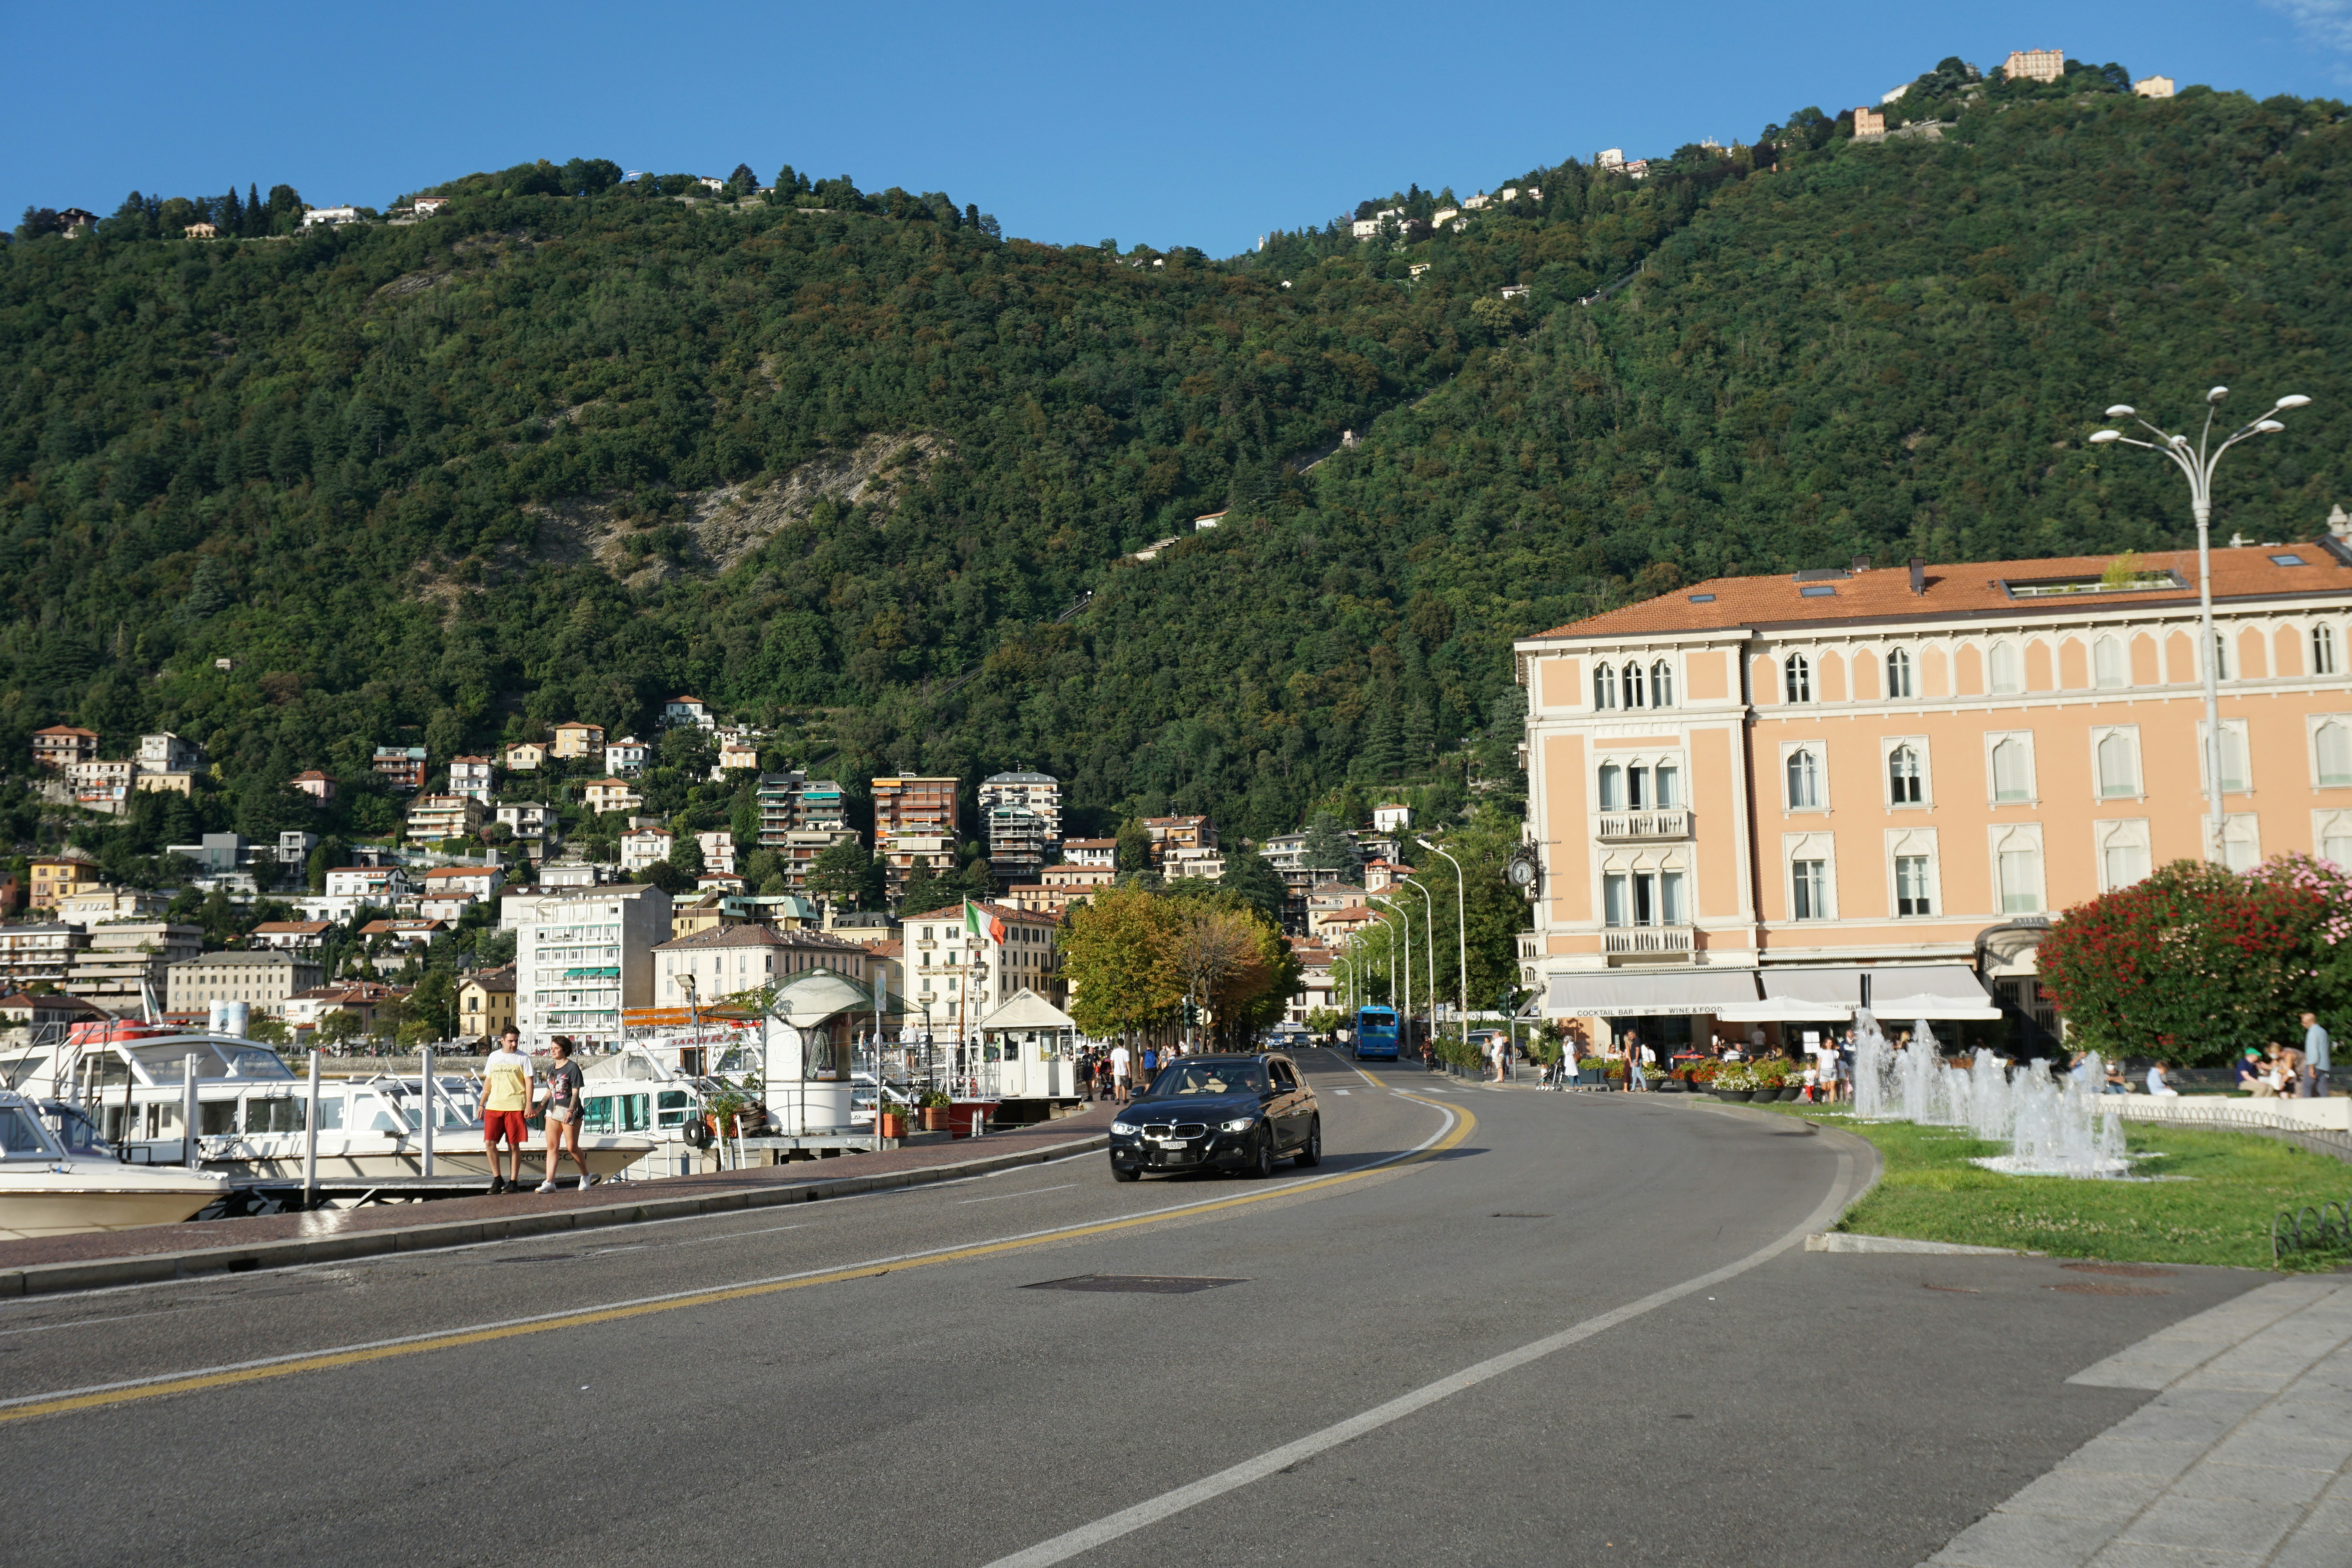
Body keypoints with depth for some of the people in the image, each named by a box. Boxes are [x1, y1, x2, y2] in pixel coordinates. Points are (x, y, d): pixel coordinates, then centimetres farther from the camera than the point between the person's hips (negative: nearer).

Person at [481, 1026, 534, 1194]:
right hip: (494, 1107, 4)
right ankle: (497, 1179, 7)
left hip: (515, 1108, -4)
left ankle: (514, 1182, 9)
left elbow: (529, 1082, -2)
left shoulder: (523, 1058, 1)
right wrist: (482, 1104, 15)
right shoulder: (493, 1057, 12)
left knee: (514, 1145, 1)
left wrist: (529, 1105, -12)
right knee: (489, 1142, -5)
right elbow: (488, 1081, 18)